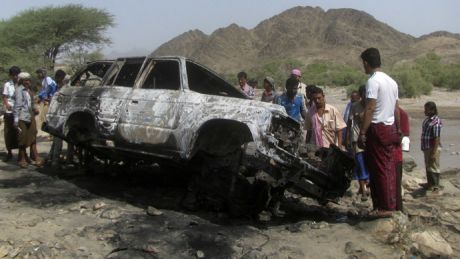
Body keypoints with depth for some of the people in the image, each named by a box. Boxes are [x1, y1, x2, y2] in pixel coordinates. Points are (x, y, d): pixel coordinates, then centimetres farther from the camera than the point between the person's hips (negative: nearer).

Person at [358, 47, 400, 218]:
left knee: (379, 169, -3)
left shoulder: (373, 81, -13)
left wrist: (362, 133, -19)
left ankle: (384, 207, 1)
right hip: (390, 129, 9)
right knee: (389, 168, 11)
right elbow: (396, 109, 16)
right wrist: (398, 130, 23)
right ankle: (390, 204, 18)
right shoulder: (391, 81, 14)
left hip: (377, 128, -9)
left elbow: (369, 109, -19)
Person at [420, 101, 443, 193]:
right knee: (428, 167, 19)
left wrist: (434, 152, -23)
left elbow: (437, 138, -22)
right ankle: (430, 184, 32)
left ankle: (436, 186, 11)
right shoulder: (427, 119, 8)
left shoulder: (436, 122, -20)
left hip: (433, 148, -9)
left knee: (433, 167, 1)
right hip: (426, 148, 9)